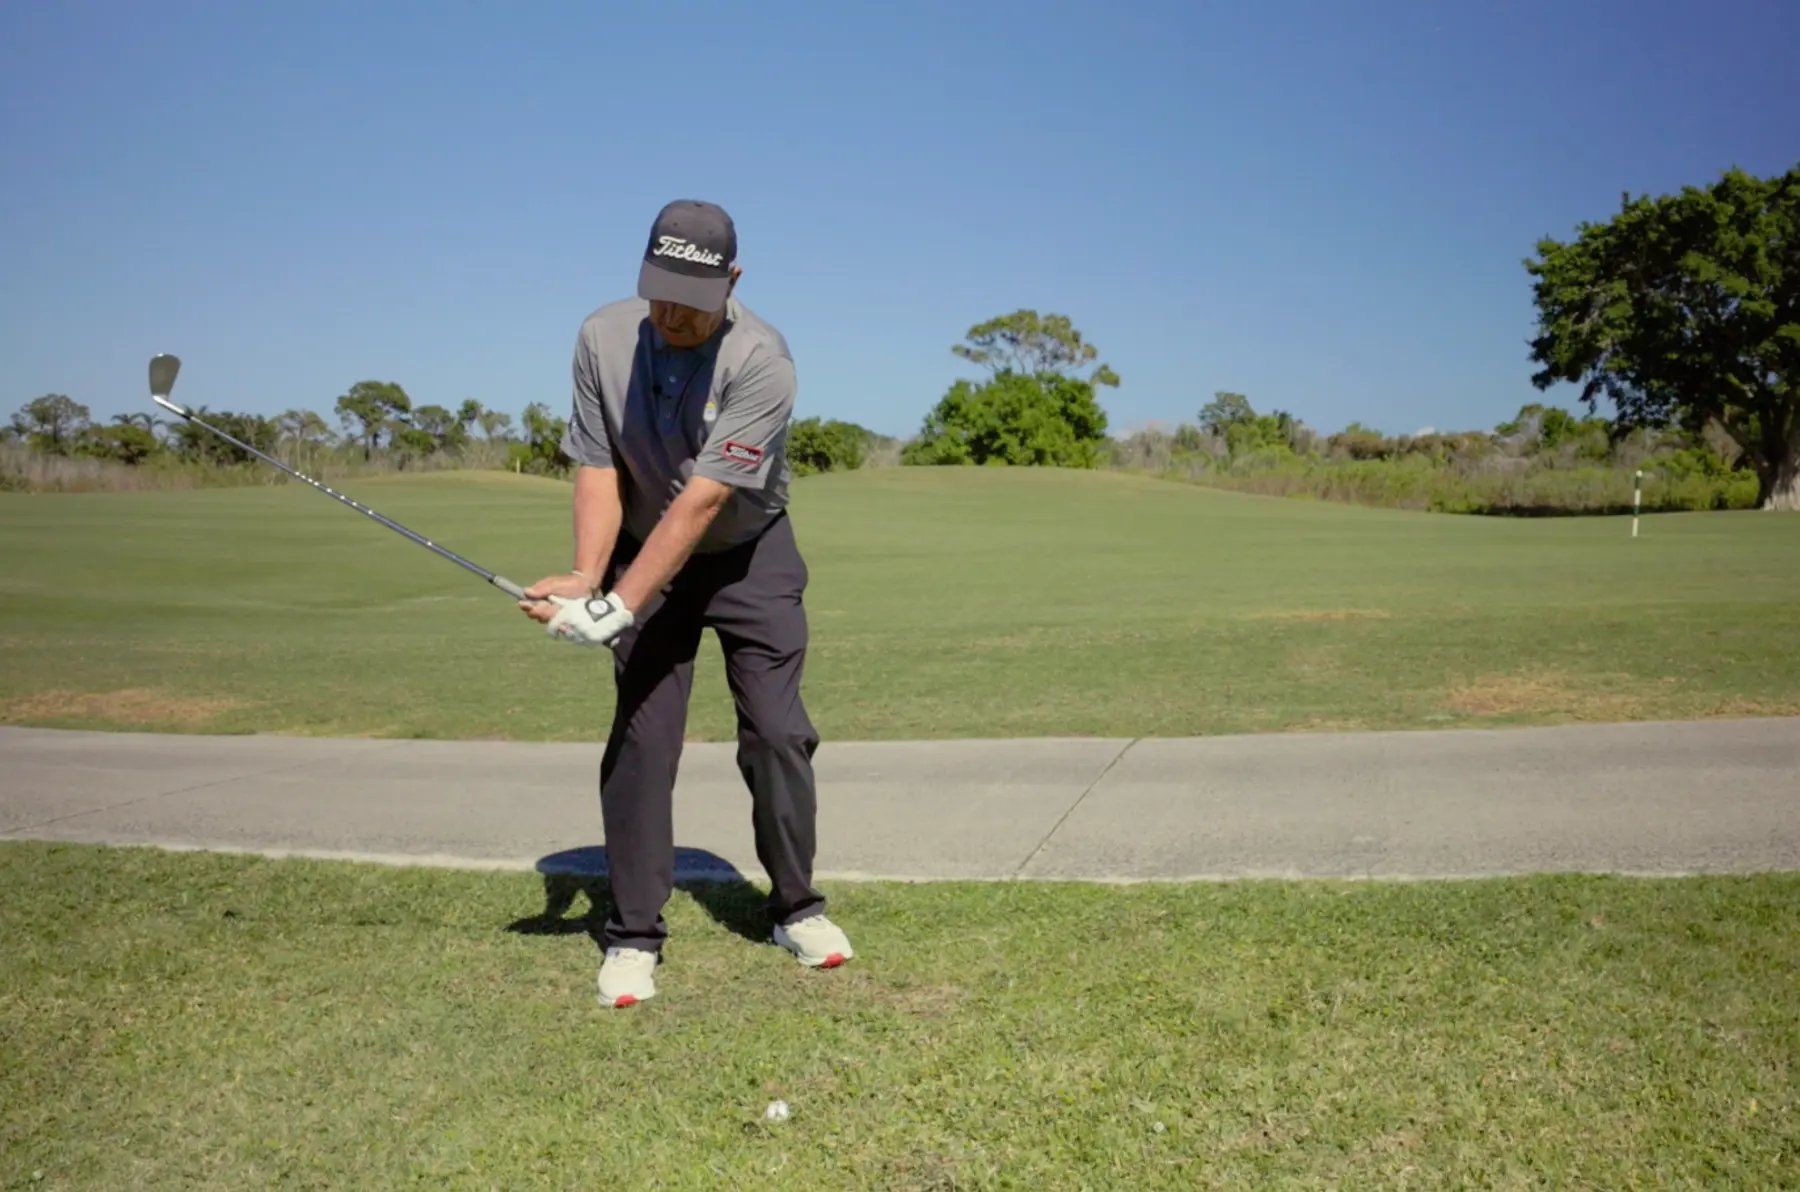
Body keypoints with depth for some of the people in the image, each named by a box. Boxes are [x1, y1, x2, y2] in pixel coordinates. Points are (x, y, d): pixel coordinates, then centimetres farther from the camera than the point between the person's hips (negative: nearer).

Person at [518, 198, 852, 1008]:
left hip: (749, 556, -2)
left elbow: (702, 501, -33)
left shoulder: (760, 360, -27)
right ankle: (634, 935, 7)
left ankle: (796, 909, 16)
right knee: (640, 737, -3)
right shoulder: (601, 338, -15)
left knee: (778, 732, -4)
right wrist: (585, 578, -29)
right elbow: (598, 472, -13)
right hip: (645, 556, 2)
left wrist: (619, 607, -37)